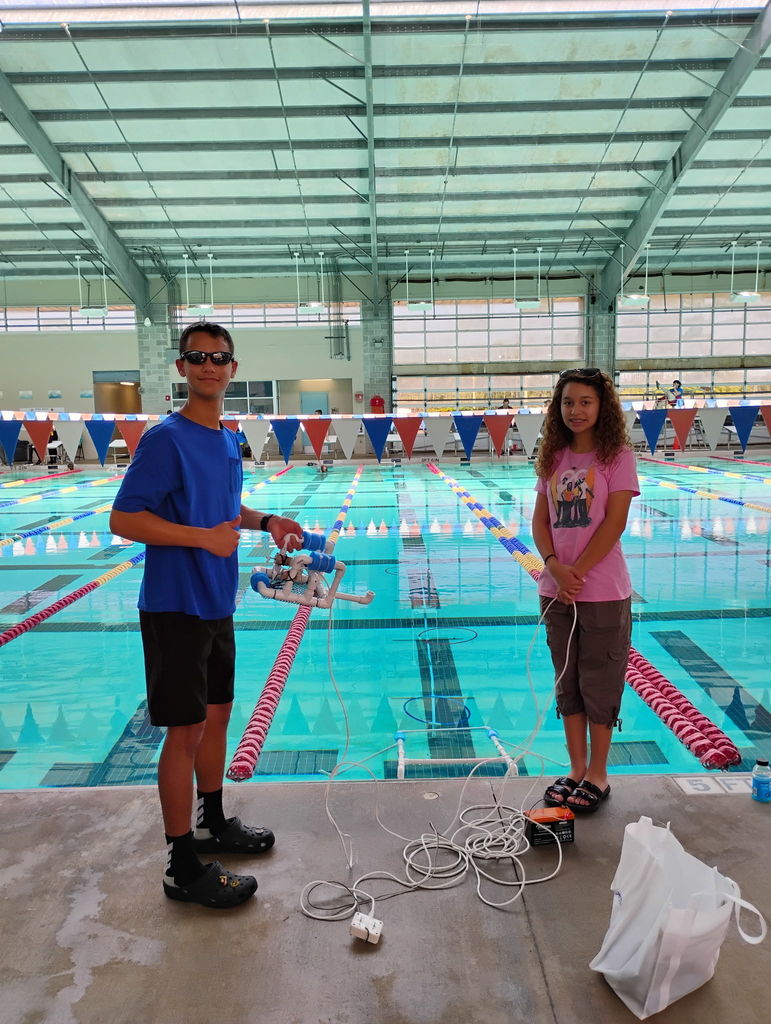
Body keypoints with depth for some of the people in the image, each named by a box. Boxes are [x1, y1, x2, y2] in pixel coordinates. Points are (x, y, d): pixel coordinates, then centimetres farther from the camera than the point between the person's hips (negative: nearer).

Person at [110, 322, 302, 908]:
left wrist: (266, 521, 4)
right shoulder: (166, 439, -15)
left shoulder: (228, 440, 9)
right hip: (175, 607, -8)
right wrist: (204, 538, -25)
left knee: (217, 715, 18)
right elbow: (124, 519, -19)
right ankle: (183, 867, 14)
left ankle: (214, 824, 37)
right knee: (186, 729, 0)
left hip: (217, 605, 8)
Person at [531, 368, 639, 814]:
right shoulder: (553, 458, 8)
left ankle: (598, 774, 21)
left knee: (598, 684, 5)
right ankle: (576, 769, 28)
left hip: (603, 591, -5)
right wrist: (555, 568, -11)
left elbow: (614, 522, -13)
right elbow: (540, 521, 5)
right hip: (557, 590, 5)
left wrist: (577, 571, -15)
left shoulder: (617, 455, -6)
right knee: (567, 682, 13)